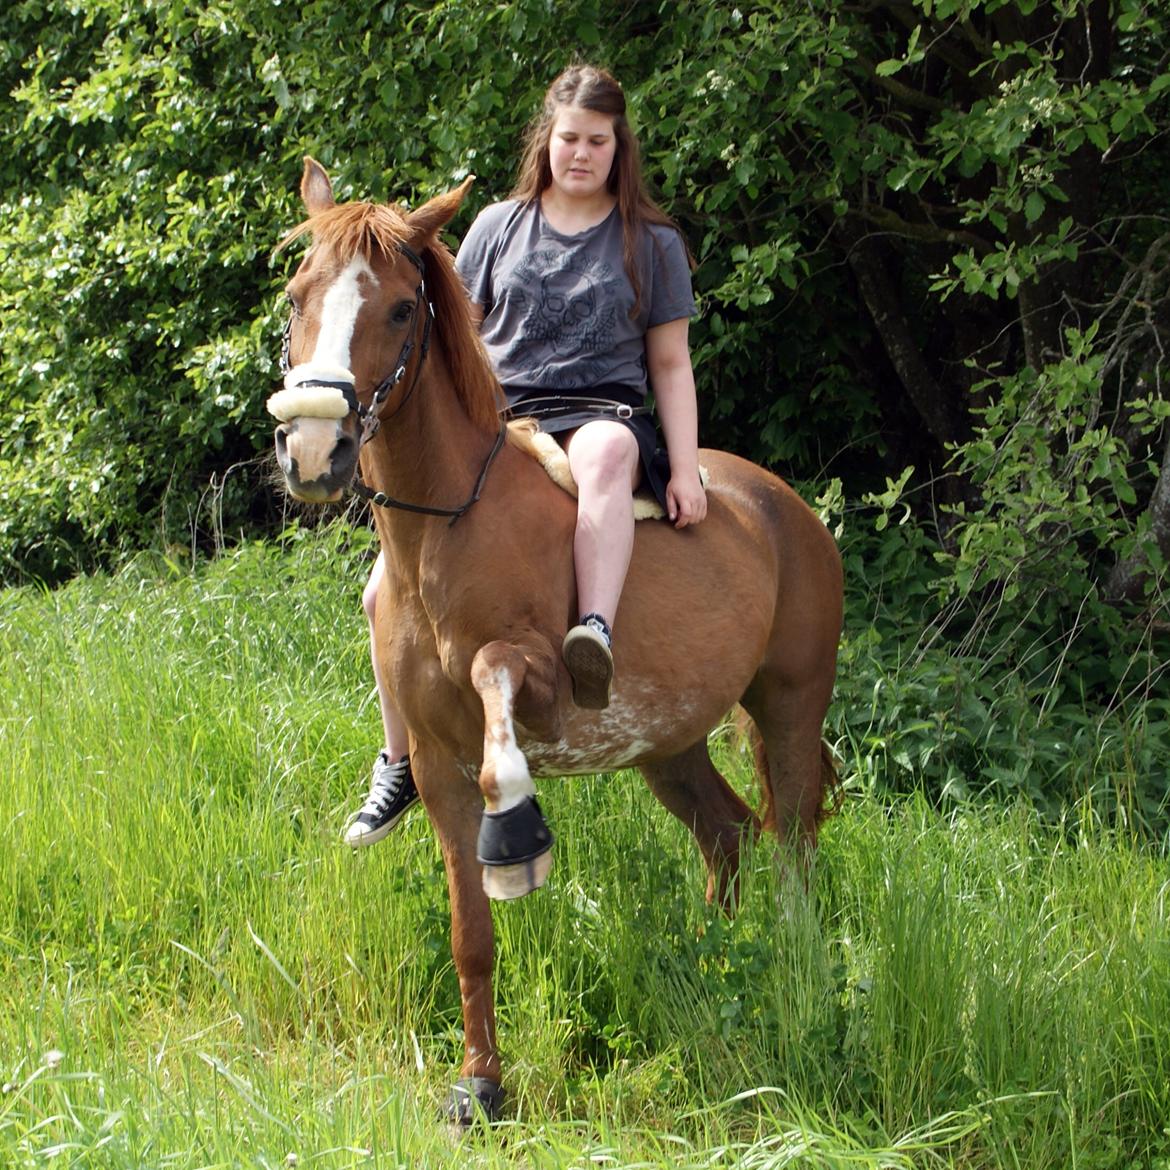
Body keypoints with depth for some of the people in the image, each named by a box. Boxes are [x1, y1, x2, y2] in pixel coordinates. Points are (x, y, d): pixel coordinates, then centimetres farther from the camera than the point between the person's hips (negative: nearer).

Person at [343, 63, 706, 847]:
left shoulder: (652, 243, 10)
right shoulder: (499, 227, 13)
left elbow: (671, 363, 8)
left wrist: (684, 468, -4)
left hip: (602, 411, -3)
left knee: (607, 455, -45)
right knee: (390, 589, -14)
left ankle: (597, 634, -63)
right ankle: (401, 762, 5)